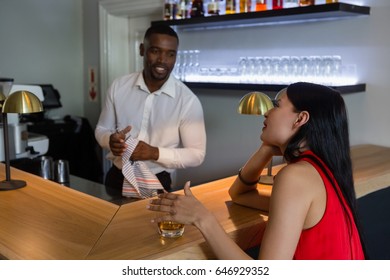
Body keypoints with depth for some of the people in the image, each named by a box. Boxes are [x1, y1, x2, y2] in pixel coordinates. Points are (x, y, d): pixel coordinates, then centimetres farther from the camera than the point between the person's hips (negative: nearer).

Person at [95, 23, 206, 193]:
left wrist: (155, 153, -21)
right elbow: (101, 129, 7)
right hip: (117, 177, 2)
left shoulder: (188, 100, -12)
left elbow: (197, 154, -8)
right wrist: (111, 141, -16)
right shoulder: (119, 86, -3)